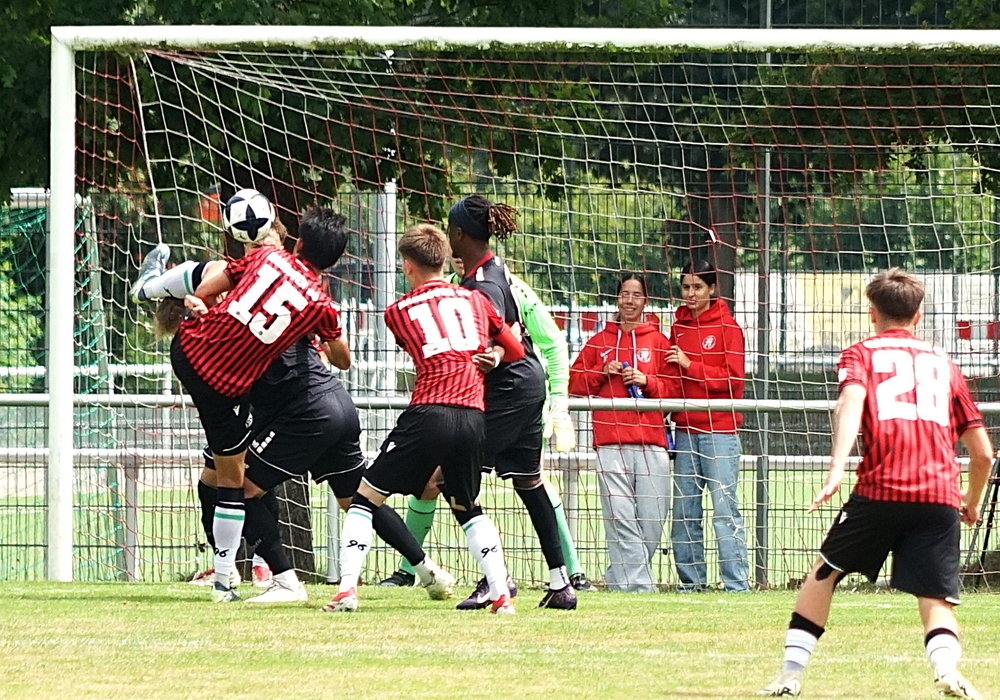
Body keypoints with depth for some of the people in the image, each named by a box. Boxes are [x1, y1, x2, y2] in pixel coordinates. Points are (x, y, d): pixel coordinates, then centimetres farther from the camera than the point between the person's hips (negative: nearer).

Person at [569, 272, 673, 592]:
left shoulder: (658, 342, 14)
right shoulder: (599, 341, 16)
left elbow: (674, 388, 11)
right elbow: (575, 383, 15)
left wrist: (647, 382, -5)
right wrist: (603, 373, -1)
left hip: (651, 442, 0)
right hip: (610, 442, 0)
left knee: (652, 520, -5)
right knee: (620, 517, -11)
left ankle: (620, 576, 11)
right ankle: (637, 584, -13)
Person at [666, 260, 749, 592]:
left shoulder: (727, 327, -2)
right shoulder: (679, 325, 15)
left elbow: (733, 378, -9)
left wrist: (690, 366, -14)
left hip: (720, 429, -6)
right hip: (686, 429, 6)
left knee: (725, 508, -9)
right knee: (684, 509, 4)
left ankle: (736, 582, -9)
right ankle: (691, 580, 9)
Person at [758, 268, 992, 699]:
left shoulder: (861, 355, 16)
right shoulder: (943, 364, 24)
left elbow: (851, 400, -9)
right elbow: (982, 452, 21)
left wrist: (837, 467, -21)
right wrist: (972, 501, 39)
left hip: (880, 488, -2)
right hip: (941, 496, 2)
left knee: (824, 573, 19)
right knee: (937, 599, 2)